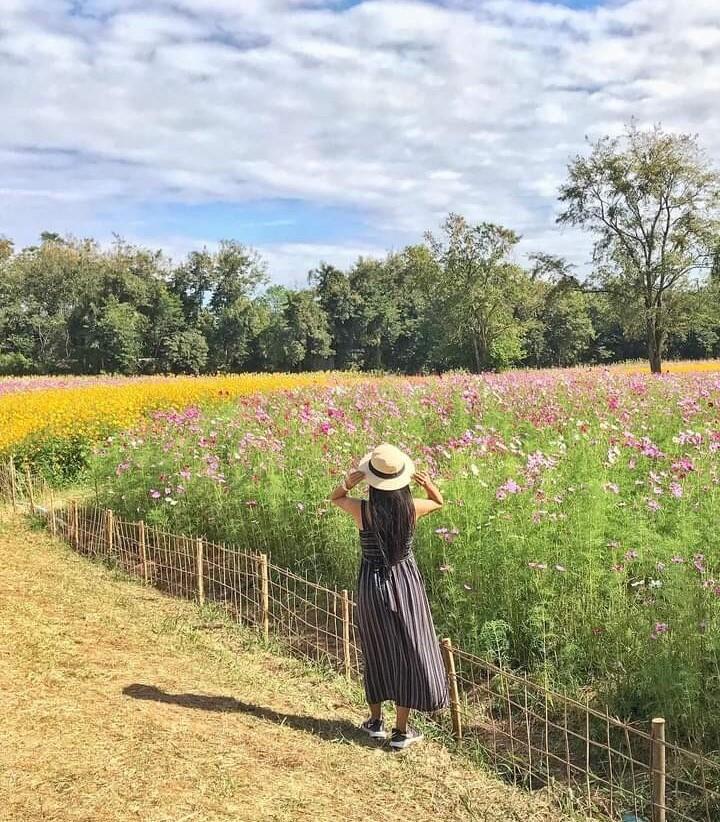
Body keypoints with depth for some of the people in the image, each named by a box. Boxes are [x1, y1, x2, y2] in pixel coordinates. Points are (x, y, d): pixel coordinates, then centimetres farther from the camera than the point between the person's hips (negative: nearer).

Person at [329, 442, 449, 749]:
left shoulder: (362, 510, -15)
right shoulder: (412, 508, -12)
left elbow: (334, 497, 6)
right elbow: (439, 502, 11)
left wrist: (347, 482, -14)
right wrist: (428, 483, -8)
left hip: (372, 583, 0)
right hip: (405, 581, 0)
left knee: (376, 652, 17)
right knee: (409, 653, 10)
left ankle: (375, 721, 31)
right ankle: (401, 730, 16)